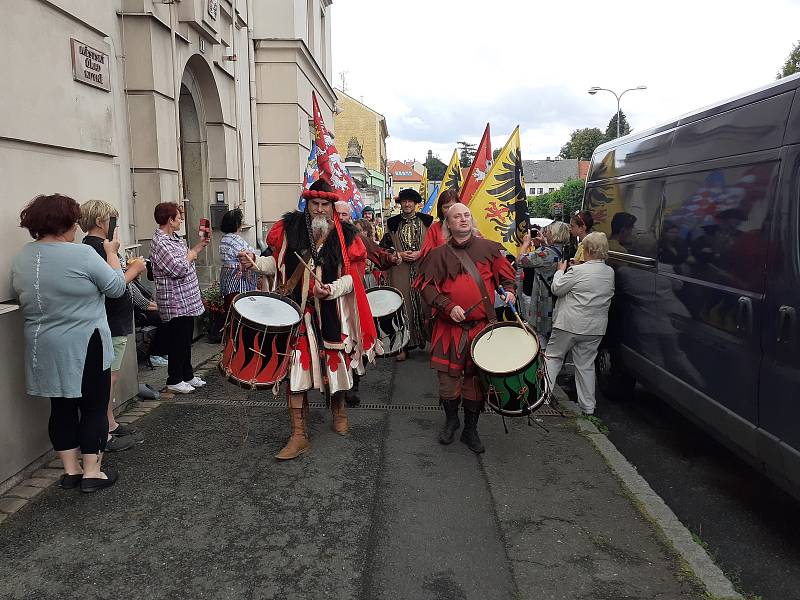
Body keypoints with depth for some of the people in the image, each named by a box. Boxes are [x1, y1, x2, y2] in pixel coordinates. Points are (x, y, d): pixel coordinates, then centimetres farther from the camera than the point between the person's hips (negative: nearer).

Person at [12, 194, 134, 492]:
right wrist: (111, 252, 4)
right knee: (94, 407, 6)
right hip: (84, 348, -7)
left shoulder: (20, 258, 4)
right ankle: (92, 472, 12)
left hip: (43, 350, 7)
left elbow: (23, 297, 16)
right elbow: (116, 287, -8)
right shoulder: (81, 254, -18)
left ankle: (70, 470, 25)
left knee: (61, 407, 16)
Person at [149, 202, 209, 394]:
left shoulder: (174, 238, 12)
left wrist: (200, 244, 13)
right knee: (178, 341, 0)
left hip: (187, 301, 10)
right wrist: (191, 255, -8)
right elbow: (178, 269, -25)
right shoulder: (160, 242, -18)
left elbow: (188, 260, 21)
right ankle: (174, 380, 12)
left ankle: (187, 375, 28)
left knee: (186, 340, 17)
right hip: (175, 303, -10)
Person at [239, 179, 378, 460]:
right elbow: (278, 264, 11)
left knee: (336, 364, 13)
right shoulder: (290, 228, 1)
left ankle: (339, 409, 43)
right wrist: (254, 261, -7)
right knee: (295, 369, -3)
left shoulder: (345, 235, -1)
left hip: (332, 314, 0)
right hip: (296, 311, 0)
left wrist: (332, 289, -21)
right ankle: (299, 434, 6)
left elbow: (352, 276, -3)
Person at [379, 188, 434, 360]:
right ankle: (404, 346, 1)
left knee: (424, 304, -3)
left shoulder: (426, 220, 7)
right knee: (403, 306, -3)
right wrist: (399, 254, -4)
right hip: (401, 271, 1)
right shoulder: (393, 223, 10)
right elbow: (384, 247, 11)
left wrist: (420, 253, -9)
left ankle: (426, 339, 8)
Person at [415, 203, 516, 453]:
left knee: (476, 378, 6)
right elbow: (427, 286, -2)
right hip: (450, 327, -1)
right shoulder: (439, 254, 2)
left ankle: (471, 429, 23)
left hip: (482, 326, 1)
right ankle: (451, 420, 29)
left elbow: (506, 274, 17)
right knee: (448, 376, 3)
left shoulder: (489, 248, 6)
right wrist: (448, 307, -14)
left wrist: (508, 291, -2)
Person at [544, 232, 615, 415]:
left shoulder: (578, 271, -16)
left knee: (552, 357, 11)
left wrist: (560, 270, 9)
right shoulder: (610, 273, 4)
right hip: (595, 329, 6)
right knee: (586, 365, 13)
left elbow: (557, 289, -8)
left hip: (570, 324, -5)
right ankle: (587, 406, 16)